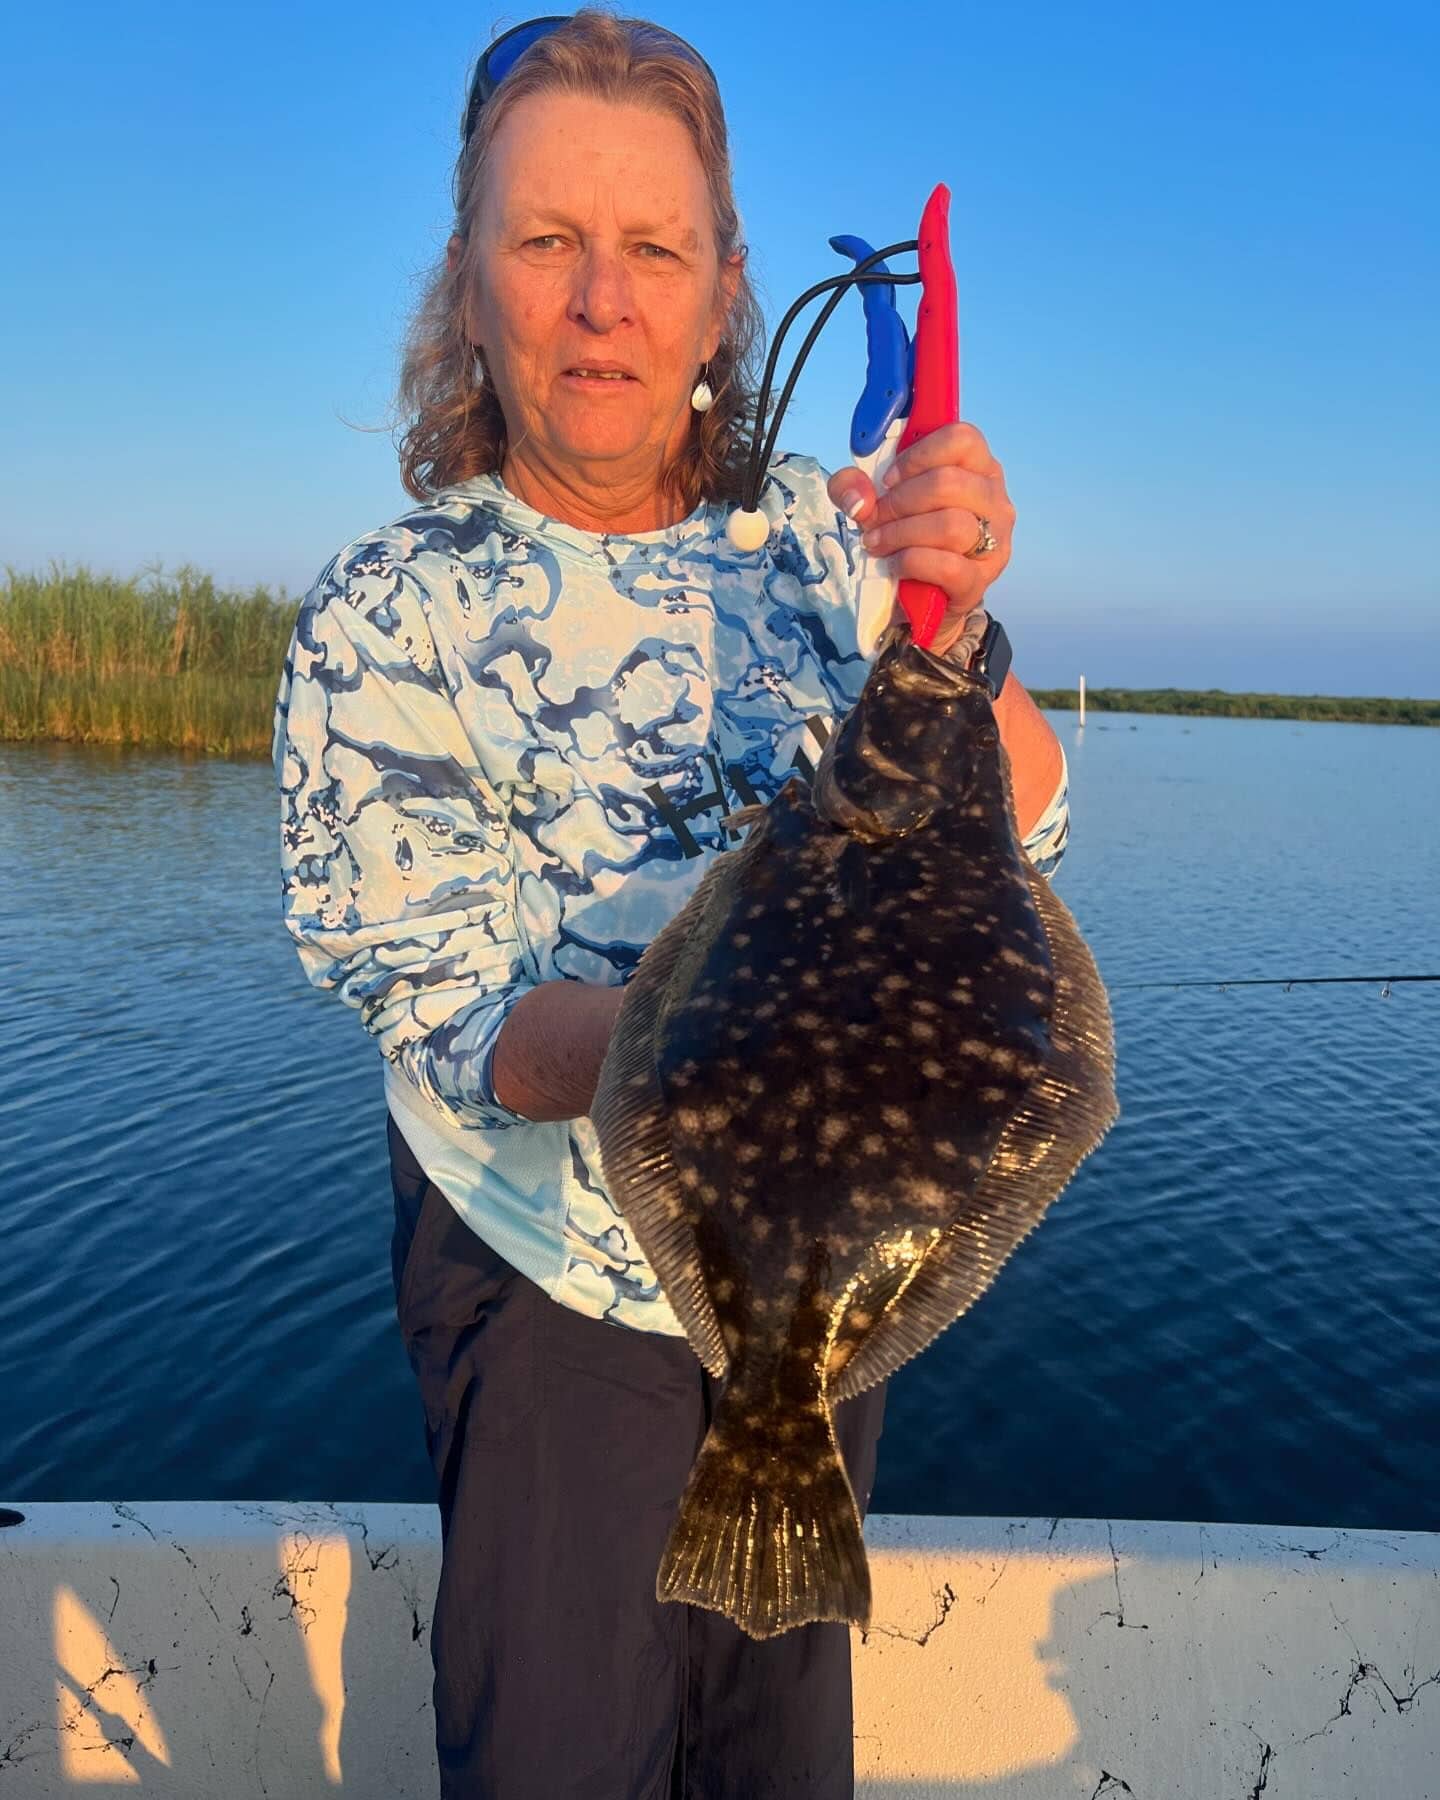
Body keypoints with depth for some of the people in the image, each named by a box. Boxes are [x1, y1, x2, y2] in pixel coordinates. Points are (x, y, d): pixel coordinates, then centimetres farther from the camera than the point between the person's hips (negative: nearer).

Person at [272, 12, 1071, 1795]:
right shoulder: (382, 614, -14)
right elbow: (448, 1019, -18)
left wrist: (955, 626, -32)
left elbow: (1019, 833, -11)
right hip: (556, 1274, -3)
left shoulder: (816, 531, -5)